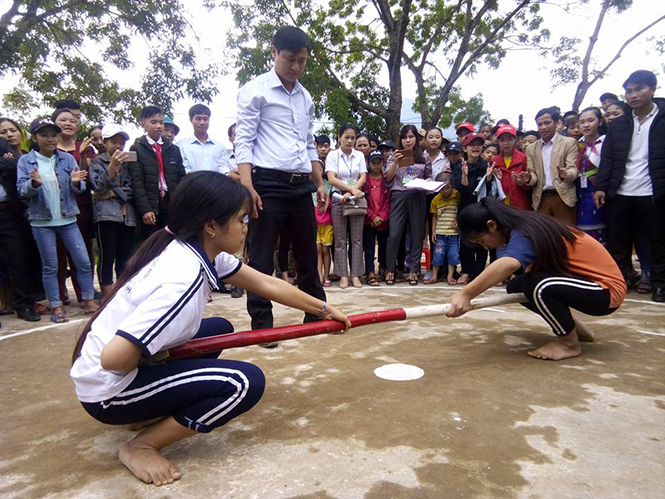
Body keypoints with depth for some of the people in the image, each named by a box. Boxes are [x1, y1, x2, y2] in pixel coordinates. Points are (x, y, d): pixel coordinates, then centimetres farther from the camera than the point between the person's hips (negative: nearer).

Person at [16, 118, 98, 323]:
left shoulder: (67, 159, 3)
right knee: (50, 266, 6)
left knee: (83, 261, 1)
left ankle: (89, 300, 14)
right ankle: (56, 306, 15)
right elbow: (21, 189, -7)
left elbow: (79, 189, 0)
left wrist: (76, 183, -22)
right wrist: (34, 184, -28)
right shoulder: (25, 160, 0)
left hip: (68, 220, 2)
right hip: (41, 222, -1)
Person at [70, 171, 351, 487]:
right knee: (246, 382, -17)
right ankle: (140, 447, -3)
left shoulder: (201, 249, -3)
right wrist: (154, 356, -11)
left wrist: (325, 310, 9)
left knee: (220, 330, 15)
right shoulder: (183, 279, -31)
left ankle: (160, 411, 14)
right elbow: (114, 358, -33)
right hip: (108, 388, -9)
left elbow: (266, 284, 4)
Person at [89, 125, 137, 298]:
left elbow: (132, 188, 6)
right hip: (107, 214, -3)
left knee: (125, 258, 3)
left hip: (128, 215, 3)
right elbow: (98, 186, -5)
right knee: (107, 257, -6)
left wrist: (113, 193, -6)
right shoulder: (97, 162, 10)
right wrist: (112, 165, -14)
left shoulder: (127, 162, 17)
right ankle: (107, 297, 0)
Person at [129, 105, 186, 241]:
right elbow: (136, 182, -4)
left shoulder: (173, 149, 15)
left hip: (172, 204, 3)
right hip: (150, 206, -3)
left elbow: (181, 179, 11)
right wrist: (145, 209, -14)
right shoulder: (137, 149, 4)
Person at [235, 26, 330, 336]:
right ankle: (261, 325, 10)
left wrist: (319, 183, 16)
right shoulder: (255, 91, 0)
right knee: (261, 258, -1)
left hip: (301, 186, 6)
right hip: (268, 184, -6)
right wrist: (247, 186, -17)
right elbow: (243, 141, -7)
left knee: (308, 254, 12)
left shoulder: (306, 97, 19)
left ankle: (317, 315, 25)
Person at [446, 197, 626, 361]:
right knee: (516, 287, 1)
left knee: (539, 287, -32)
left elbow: (508, 265, -48)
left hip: (607, 289, -9)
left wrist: (466, 294, -55)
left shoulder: (523, 234, -26)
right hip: (586, 279, 9)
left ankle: (570, 343, -6)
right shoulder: (524, 226, 2)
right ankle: (571, 327, 18)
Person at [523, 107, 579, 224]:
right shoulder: (531, 148, 13)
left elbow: (573, 168, -4)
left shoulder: (569, 142, 4)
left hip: (563, 197, -2)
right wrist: (529, 178, -16)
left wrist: (565, 174, -28)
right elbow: (533, 173, 9)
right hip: (541, 199, 3)